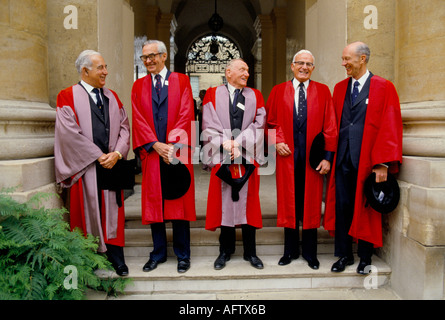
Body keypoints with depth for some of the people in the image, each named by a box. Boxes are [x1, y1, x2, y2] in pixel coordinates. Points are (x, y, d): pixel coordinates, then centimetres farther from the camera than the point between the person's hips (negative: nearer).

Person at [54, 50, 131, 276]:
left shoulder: (112, 97, 14)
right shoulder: (68, 97, -1)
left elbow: (124, 127, 8)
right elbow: (70, 132, -11)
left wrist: (117, 153, -9)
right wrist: (98, 156, -14)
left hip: (111, 165, 4)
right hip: (85, 167, -4)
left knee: (112, 211, 7)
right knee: (88, 211, 4)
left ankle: (116, 257, 16)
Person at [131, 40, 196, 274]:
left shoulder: (181, 81, 7)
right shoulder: (139, 86, 12)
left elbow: (186, 114, -3)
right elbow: (139, 119, 3)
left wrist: (173, 145, -13)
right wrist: (155, 145, -10)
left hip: (177, 151, -2)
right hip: (152, 152, 2)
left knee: (179, 201, 2)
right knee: (154, 202, 7)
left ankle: (182, 255, 14)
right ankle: (158, 253, 21)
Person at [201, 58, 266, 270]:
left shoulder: (255, 96, 12)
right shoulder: (213, 94, 7)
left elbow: (259, 124, 0)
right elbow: (209, 125, -2)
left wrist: (238, 142, -12)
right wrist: (226, 144, -14)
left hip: (247, 158, 1)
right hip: (222, 158, -1)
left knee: (248, 203, 5)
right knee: (224, 203, 4)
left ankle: (250, 252, 17)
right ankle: (225, 251, 19)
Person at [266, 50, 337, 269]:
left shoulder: (323, 92, 6)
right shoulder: (278, 91, 8)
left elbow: (330, 126, 2)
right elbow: (271, 121, 10)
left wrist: (327, 157, -6)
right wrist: (277, 141, -7)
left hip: (312, 156, 0)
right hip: (288, 154, 1)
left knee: (311, 203, 6)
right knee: (289, 202, 7)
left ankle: (310, 252, 22)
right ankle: (291, 250, 23)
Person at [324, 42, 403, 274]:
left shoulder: (384, 88, -3)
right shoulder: (340, 88, 11)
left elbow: (390, 127, -8)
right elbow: (334, 124, 11)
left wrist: (383, 164, -14)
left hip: (367, 160, -4)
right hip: (342, 158, 4)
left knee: (365, 208, 7)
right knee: (341, 206, 7)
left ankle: (365, 257, 24)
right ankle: (344, 255, 22)